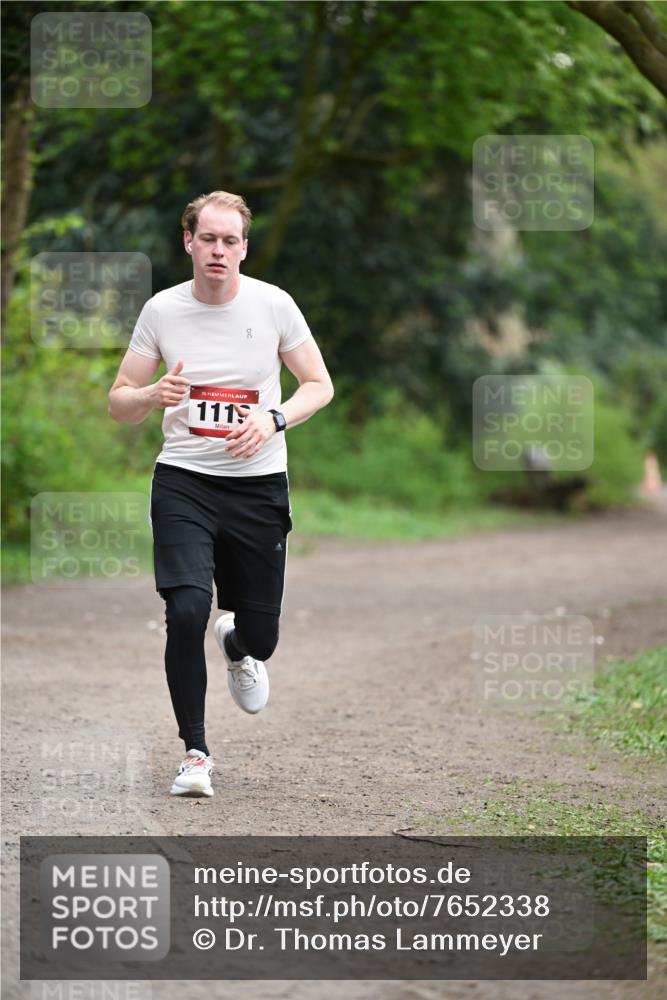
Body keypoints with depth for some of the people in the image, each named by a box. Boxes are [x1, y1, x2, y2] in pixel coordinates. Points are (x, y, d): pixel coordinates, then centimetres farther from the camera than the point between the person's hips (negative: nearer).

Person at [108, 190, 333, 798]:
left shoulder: (273, 304, -3)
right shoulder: (162, 310, -2)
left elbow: (320, 385, 5)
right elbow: (119, 404, 5)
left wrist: (272, 418, -14)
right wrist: (154, 395, -19)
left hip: (259, 485, 1)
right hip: (183, 481, -1)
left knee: (260, 636, 5)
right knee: (186, 611, -20)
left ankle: (238, 649, 46)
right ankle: (195, 753, -5)